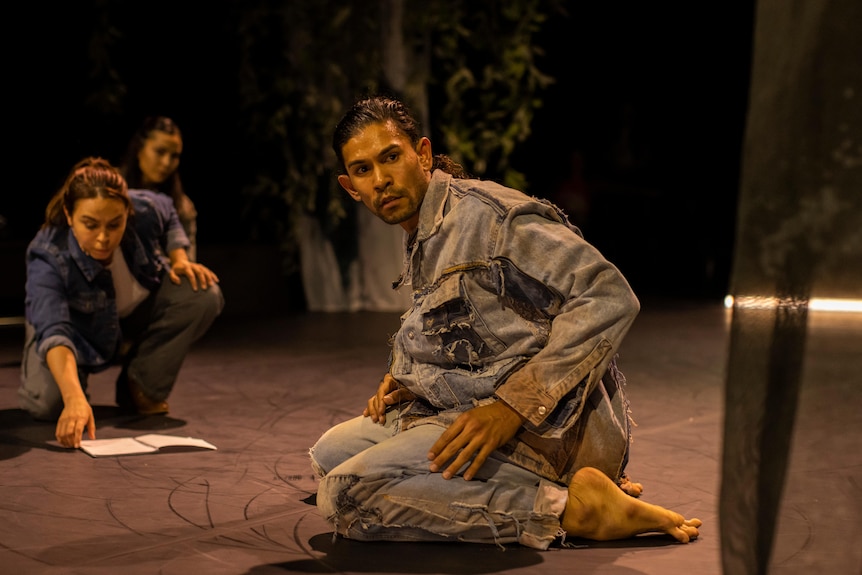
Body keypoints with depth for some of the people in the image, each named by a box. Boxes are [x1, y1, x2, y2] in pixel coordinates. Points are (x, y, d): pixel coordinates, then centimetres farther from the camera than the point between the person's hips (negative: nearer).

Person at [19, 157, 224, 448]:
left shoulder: (146, 209, -26)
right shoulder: (48, 258, -36)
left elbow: (169, 218, 2)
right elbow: (53, 331, -50)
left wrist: (180, 259, -15)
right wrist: (74, 399, -65)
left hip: (139, 314, 4)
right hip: (82, 334, -3)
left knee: (204, 294, -24)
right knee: (46, 402, -32)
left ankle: (140, 388, -7)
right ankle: (78, 385, 8)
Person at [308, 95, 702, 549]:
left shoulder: (482, 211, -13)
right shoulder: (421, 244, 17)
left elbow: (610, 297, -22)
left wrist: (512, 406, -25)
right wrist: (407, 383, 7)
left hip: (545, 425, -10)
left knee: (345, 496, -22)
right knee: (329, 452, 14)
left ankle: (568, 506, -17)